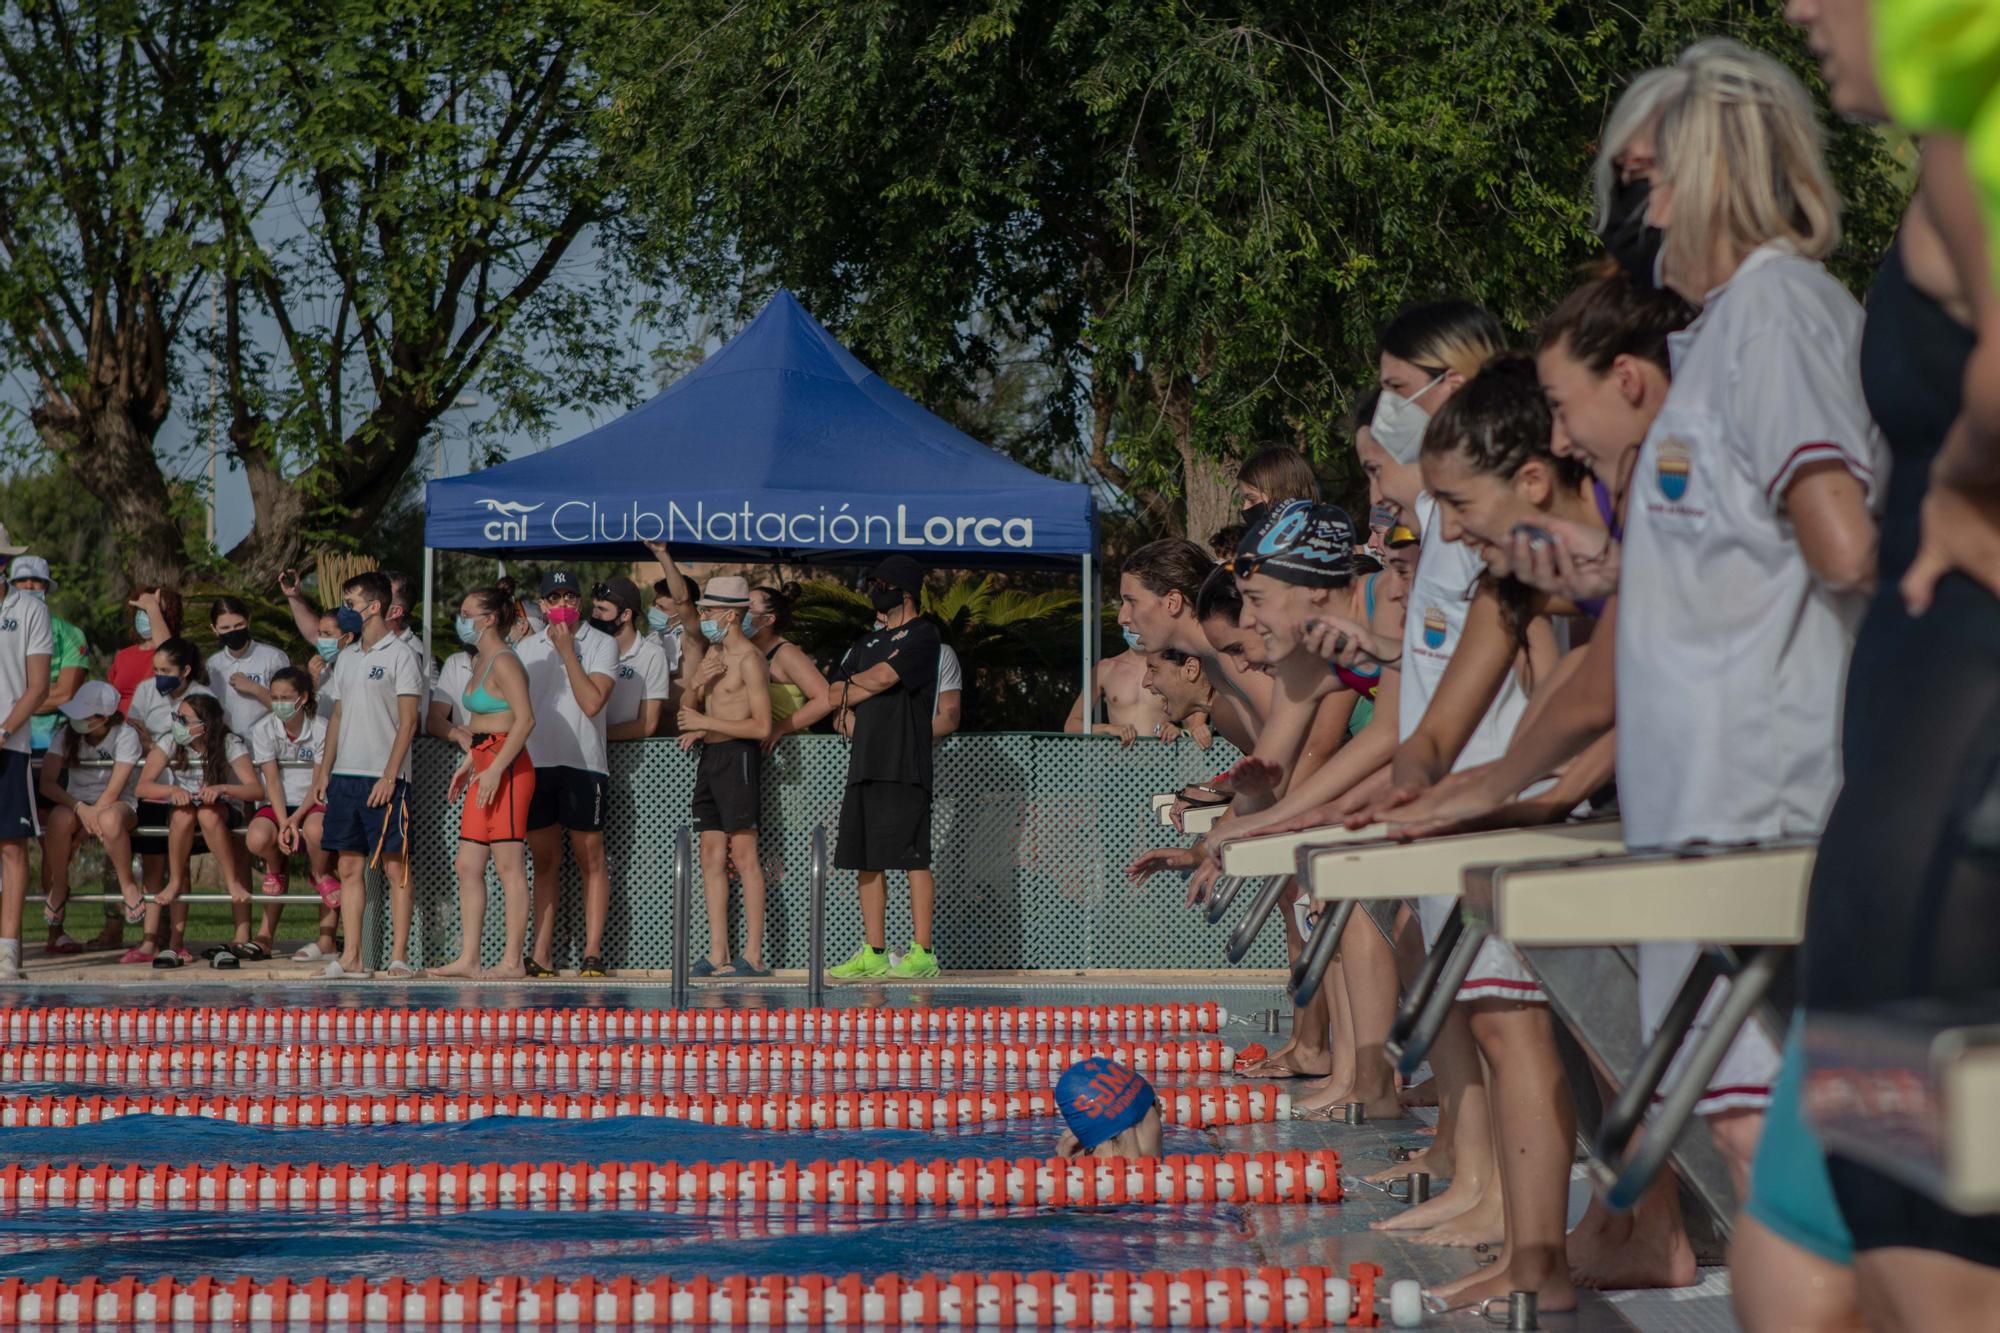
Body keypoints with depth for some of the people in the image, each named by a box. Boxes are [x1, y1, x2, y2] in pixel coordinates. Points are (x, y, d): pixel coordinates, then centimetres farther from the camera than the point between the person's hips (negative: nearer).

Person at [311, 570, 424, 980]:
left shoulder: (400, 656, -4)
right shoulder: (346, 657, 17)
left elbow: (407, 723, -9)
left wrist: (389, 776, -16)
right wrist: (324, 769, 12)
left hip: (383, 778, -7)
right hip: (345, 776, 7)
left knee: (395, 866, -4)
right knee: (349, 866, 4)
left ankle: (399, 955, -3)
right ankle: (351, 957, 5)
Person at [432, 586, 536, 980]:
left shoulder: (504, 663, -13)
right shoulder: (480, 661, 17)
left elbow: (525, 719, -21)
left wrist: (495, 770, -24)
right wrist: (468, 764, 20)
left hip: (507, 768, -10)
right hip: (484, 767, 10)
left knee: (509, 866, -6)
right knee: (467, 866, 8)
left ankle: (513, 961, -3)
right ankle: (468, 958, 10)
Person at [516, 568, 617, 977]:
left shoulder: (602, 644, 1)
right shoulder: (526, 647, 15)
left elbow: (592, 702, -12)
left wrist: (566, 650, -10)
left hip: (583, 763, -4)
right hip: (535, 763, 4)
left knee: (590, 859, -1)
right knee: (544, 860, 6)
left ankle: (592, 951, 0)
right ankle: (541, 954, 7)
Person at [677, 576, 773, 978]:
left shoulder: (749, 659, -11)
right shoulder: (712, 652, 16)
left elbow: (761, 726, -17)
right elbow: (688, 708, 19)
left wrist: (705, 723, -14)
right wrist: (697, 682, -2)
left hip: (737, 757, -9)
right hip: (709, 757, 9)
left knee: (743, 854, -9)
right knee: (712, 856, 5)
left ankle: (753, 955, -9)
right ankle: (718, 954, 4)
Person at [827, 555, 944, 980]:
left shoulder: (922, 634, -2)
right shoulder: (868, 642, 23)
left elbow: (883, 677, -13)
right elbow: (836, 691, 18)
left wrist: (847, 694, 5)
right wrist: (848, 711, -4)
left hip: (904, 765, -8)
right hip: (865, 764, 8)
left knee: (914, 858, -9)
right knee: (867, 861, 6)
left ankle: (922, 953, -8)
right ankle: (873, 955, 9)